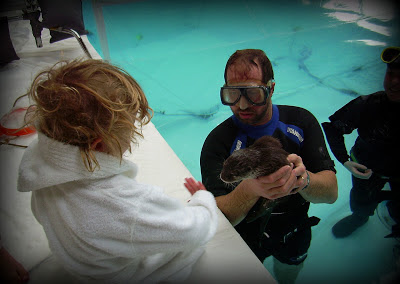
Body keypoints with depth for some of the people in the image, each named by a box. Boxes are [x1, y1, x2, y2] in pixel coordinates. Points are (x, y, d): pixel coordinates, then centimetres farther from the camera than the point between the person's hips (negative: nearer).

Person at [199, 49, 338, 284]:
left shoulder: (301, 121, -18)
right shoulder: (218, 141, -26)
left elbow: (331, 192, -22)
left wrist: (304, 179, -44)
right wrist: (249, 190, -51)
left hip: (295, 237, 3)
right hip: (245, 241, -2)